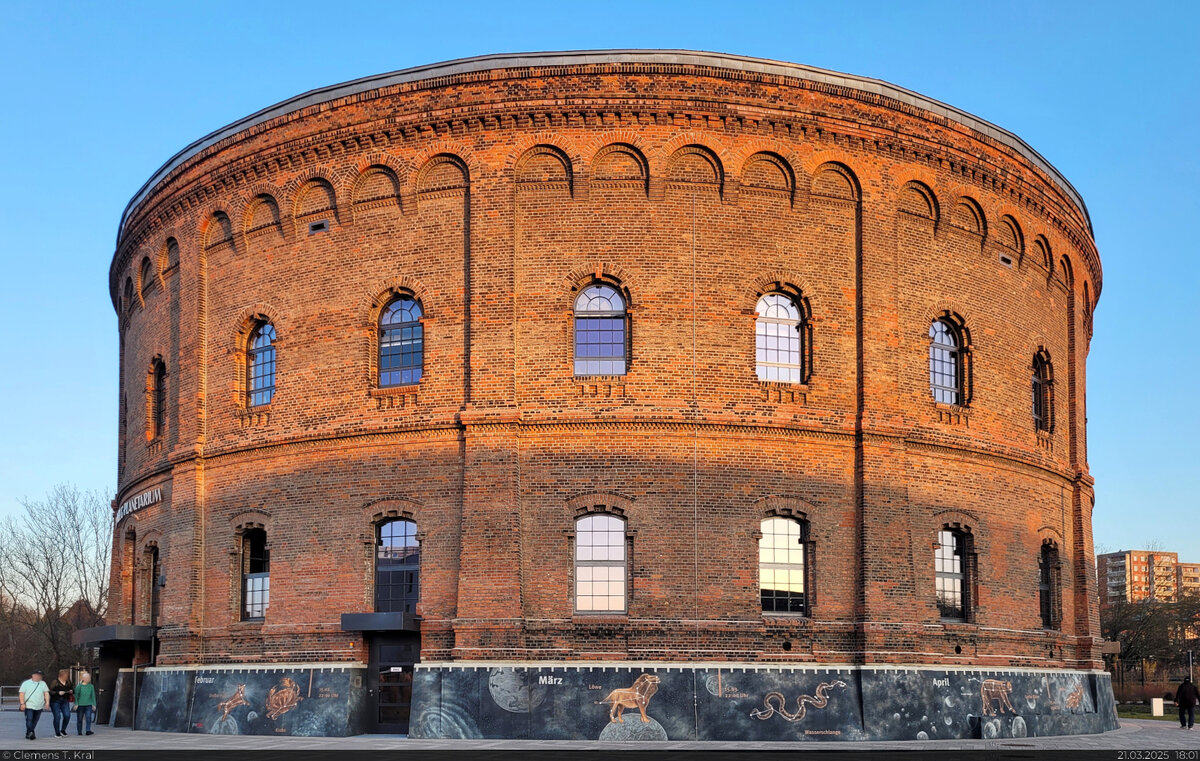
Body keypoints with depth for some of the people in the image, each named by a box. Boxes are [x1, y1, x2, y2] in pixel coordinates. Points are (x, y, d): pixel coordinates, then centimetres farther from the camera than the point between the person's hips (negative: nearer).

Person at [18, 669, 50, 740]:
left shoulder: (43, 684, 14)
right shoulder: (26, 683, 3)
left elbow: (46, 693, 10)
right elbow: (21, 693, -2)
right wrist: (22, 703, -11)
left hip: (39, 707, 4)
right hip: (29, 706, -4)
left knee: (35, 721, 6)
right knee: (29, 719, -16)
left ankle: (28, 734, 16)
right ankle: (30, 733, -18)